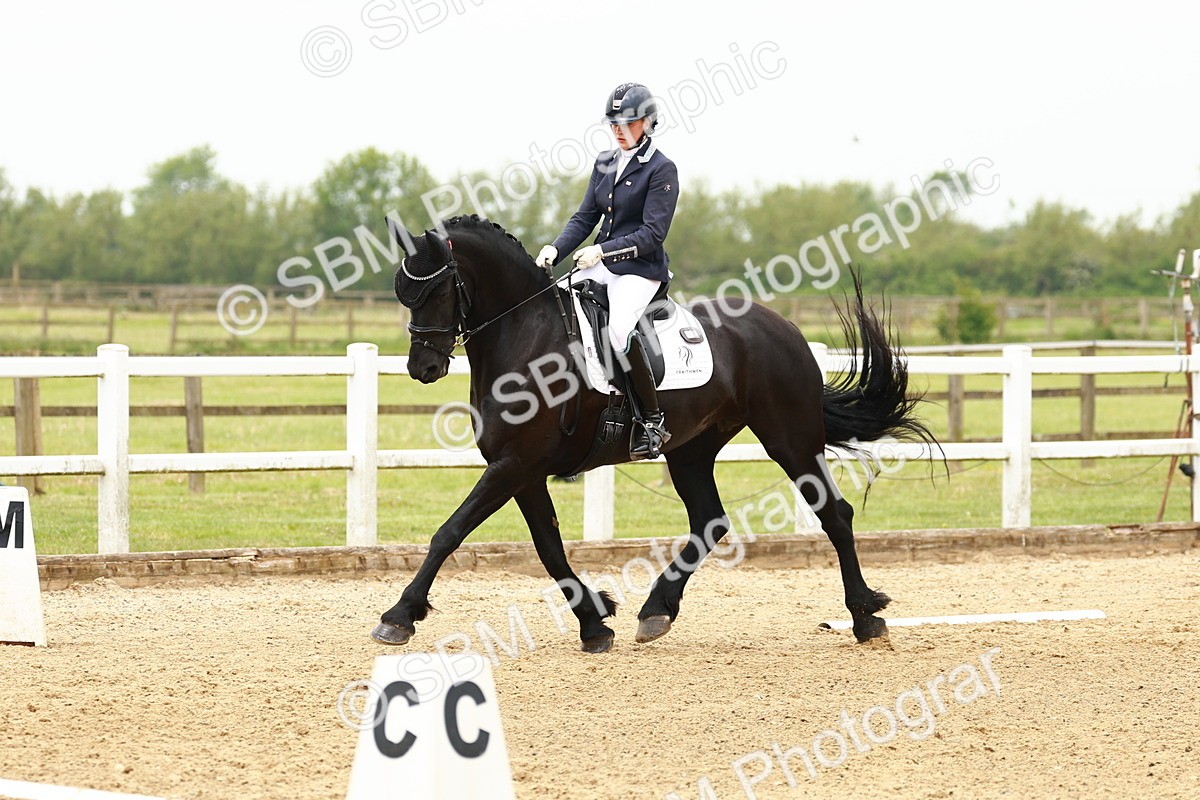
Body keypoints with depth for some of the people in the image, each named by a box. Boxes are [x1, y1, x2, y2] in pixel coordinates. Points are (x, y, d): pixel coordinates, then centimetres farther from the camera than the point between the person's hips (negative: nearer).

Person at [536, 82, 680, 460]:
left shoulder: (662, 170, -8)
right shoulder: (605, 163, 13)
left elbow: (653, 233, -15)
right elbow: (585, 217, 13)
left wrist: (602, 251, -24)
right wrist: (555, 249, -6)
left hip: (640, 269, -8)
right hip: (599, 263, 8)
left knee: (620, 330, -33)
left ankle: (652, 421, -21)